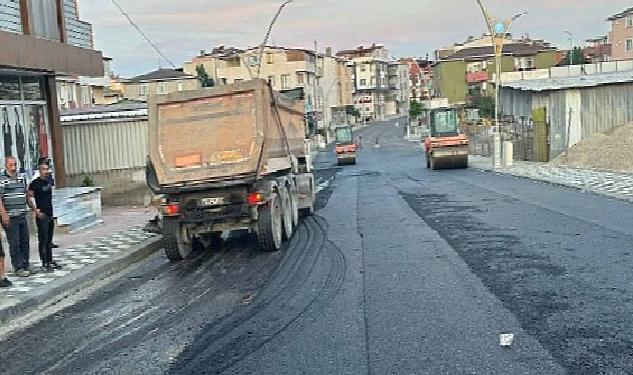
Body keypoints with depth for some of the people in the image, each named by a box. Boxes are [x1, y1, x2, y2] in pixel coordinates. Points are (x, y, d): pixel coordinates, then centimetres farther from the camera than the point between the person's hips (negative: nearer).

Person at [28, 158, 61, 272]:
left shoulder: (49, 181, 8)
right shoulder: (35, 183, -11)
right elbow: (28, 198, -12)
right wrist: (36, 210, -16)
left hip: (50, 215, 7)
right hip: (42, 215, -7)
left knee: (49, 239, 14)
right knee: (43, 240, -3)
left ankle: (50, 261, 22)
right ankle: (44, 264, 2)